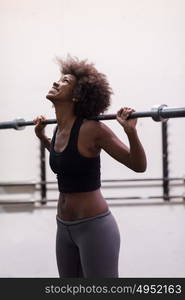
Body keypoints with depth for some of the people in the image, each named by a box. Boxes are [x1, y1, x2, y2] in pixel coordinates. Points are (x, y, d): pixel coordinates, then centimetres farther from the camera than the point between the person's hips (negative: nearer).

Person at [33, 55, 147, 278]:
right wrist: (41, 135, 22)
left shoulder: (92, 129, -17)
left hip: (94, 227, -8)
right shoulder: (58, 130, 5)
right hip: (64, 228, 8)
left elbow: (139, 166, -14)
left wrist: (130, 131, -28)